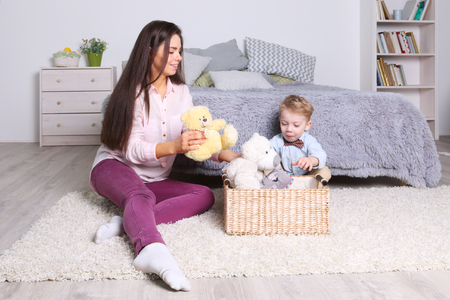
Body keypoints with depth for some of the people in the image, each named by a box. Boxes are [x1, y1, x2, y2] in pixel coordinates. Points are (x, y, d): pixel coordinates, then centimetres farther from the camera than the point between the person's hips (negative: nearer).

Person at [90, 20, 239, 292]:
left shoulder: (181, 91, 4)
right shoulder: (132, 92, -13)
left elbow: (192, 137, 2)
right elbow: (132, 150, -20)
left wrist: (220, 154, -19)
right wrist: (173, 147, -37)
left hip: (154, 179, 6)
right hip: (114, 167, -6)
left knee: (205, 196, -18)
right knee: (141, 195, -38)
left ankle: (128, 223, -34)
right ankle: (152, 249, -69)